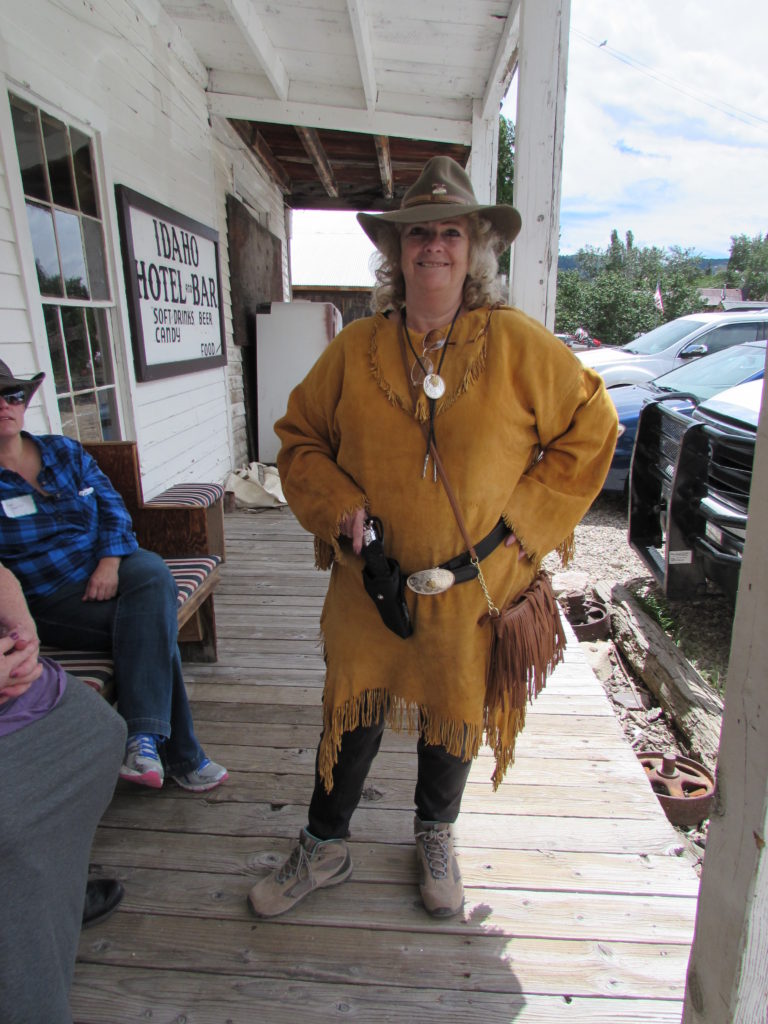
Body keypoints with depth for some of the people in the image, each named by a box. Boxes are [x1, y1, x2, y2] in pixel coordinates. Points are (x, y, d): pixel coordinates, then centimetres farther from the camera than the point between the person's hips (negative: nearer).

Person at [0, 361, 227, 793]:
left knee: (154, 576, -32)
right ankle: (181, 756, -21)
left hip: (111, 565, 3)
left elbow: (112, 506, 7)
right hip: (52, 599, -3)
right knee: (155, 628, -27)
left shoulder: (65, 450, 12)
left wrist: (109, 562, -10)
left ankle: (144, 737, -39)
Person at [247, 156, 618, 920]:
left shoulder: (519, 344, -6)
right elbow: (299, 439, 8)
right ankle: (324, 848, 41)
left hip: (477, 587, 0)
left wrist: (524, 519, -7)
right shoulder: (353, 349, -1)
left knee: (455, 715, 18)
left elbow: (590, 428, 0)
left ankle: (435, 836, 48)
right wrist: (341, 509, -9)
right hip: (370, 581, 1)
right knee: (350, 712, 14)